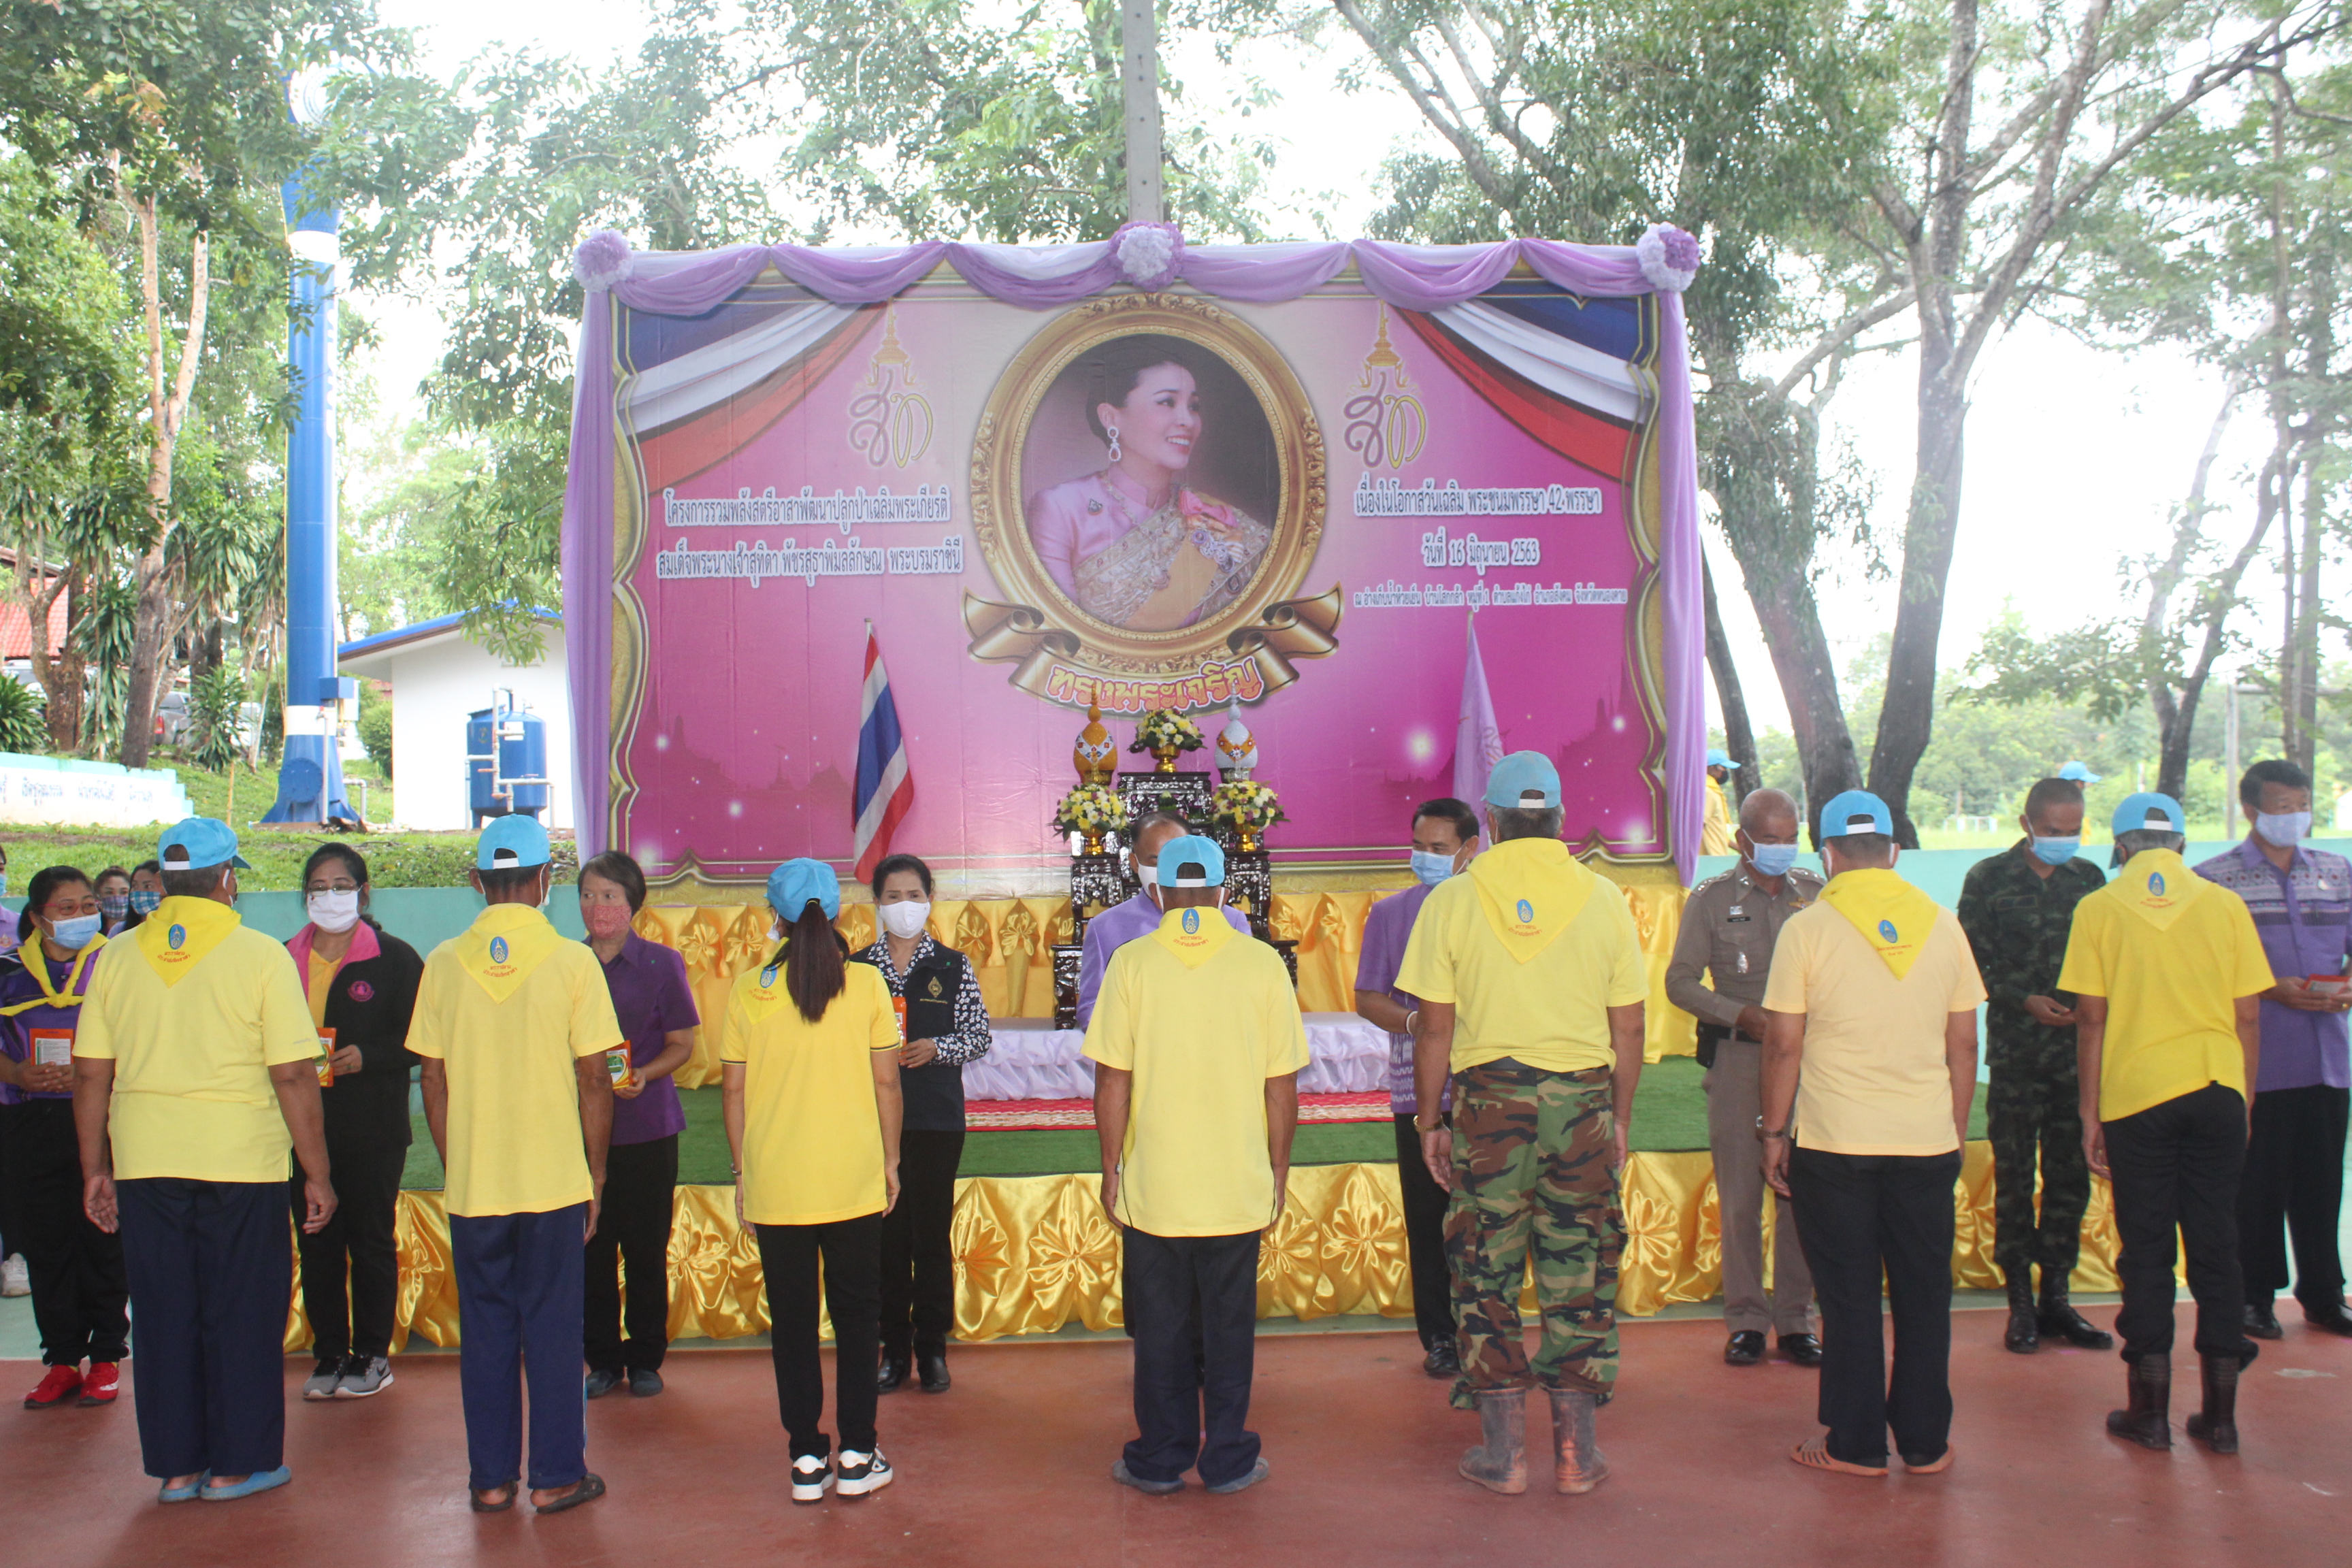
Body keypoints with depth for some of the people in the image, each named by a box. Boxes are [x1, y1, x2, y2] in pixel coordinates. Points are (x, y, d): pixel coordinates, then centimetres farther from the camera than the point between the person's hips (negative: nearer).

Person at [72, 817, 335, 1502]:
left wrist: (96, 1170, 14)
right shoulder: (261, 956, -8)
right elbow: (295, 1075, -10)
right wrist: (317, 1175, -3)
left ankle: (175, 1465, 19)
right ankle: (237, 1463, 14)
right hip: (241, 1162, -3)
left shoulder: (118, 957, 3)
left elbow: (90, 1074, 5)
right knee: (242, 1313, 8)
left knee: (163, 1315, 12)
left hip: (144, 1163, 4)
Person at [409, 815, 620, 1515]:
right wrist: (596, 1173, 5)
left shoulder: (445, 962, -1)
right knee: (552, 1326, 8)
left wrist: (453, 1164, 14)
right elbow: (594, 1079, -5)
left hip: (471, 1186, 2)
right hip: (554, 1181, -2)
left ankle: (491, 1478, 19)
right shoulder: (571, 961, -7)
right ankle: (556, 1476, 14)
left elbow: (432, 1080, 2)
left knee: (485, 1327, 12)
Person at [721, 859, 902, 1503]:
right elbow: (886, 1082, -1)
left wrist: (742, 1169, 11)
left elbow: (734, 1088, 0)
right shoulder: (866, 984, -4)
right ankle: (856, 1456, 14)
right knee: (856, 1313, 11)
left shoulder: (749, 990, -3)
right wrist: (890, 1160, 10)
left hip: (775, 1184, 0)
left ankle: (807, 1459, 14)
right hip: (853, 1179, 0)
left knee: (792, 1318, 10)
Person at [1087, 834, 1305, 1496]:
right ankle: (1228, 1460, 19)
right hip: (1239, 1186, 1)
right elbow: (1282, 1083, -2)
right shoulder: (1261, 963, -4)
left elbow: (1112, 1079, -7)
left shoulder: (1132, 962, -6)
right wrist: (1279, 1168, 9)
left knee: (1161, 1329, 11)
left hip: (1152, 1187, 0)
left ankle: (1160, 1460, 20)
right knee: (1229, 1327, 12)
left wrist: (1110, 1167, 4)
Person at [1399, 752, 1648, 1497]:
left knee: (1488, 1273, 8)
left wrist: (1429, 1122, 6)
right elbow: (1628, 1027, 4)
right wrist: (1620, 1117, 14)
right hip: (1584, 1100, 1)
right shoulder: (1603, 899, 1)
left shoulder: (1452, 900, -3)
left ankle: (1503, 1452, 14)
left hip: (1489, 1100, -1)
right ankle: (1576, 1451, 17)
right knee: (1579, 1274, 10)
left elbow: (1434, 1029, -3)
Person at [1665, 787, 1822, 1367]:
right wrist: (1740, 1014, -11)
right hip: (1736, 1056, -1)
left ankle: (1795, 1318, 12)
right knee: (1739, 1194, 1)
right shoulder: (1710, 899, 4)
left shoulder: (1817, 894, 8)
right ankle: (1745, 1319, 11)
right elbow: (1680, 980, 2)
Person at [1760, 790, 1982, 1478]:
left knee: (1849, 1297, 6)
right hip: (1927, 1139, 3)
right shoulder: (1943, 925, 3)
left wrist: (1773, 1131, 3)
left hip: (1834, 1140, -3)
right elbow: (1964, 1043, 6)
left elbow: (1784, 1043, -7)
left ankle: (1856, 1445, 14)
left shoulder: (1808, 928, -6)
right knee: (1923, 1293, 12)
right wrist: (1956, 1131, 16)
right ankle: (1925, 1442, 20)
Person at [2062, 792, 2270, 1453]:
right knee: (2216, 1248, 9)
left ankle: (2150, 1410, 11)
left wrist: (2091, 1114, 3)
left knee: (2146, 1250, 6)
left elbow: (2090, 1019, -3)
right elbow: (2248, 1017, 3)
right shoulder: (2225, 906, 3)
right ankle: (2220, 1414, 13)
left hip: (2135, 1098, -1)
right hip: (2216, 1089, 1)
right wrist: (2245, 1100, 13)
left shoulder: (2099, 909, -1)